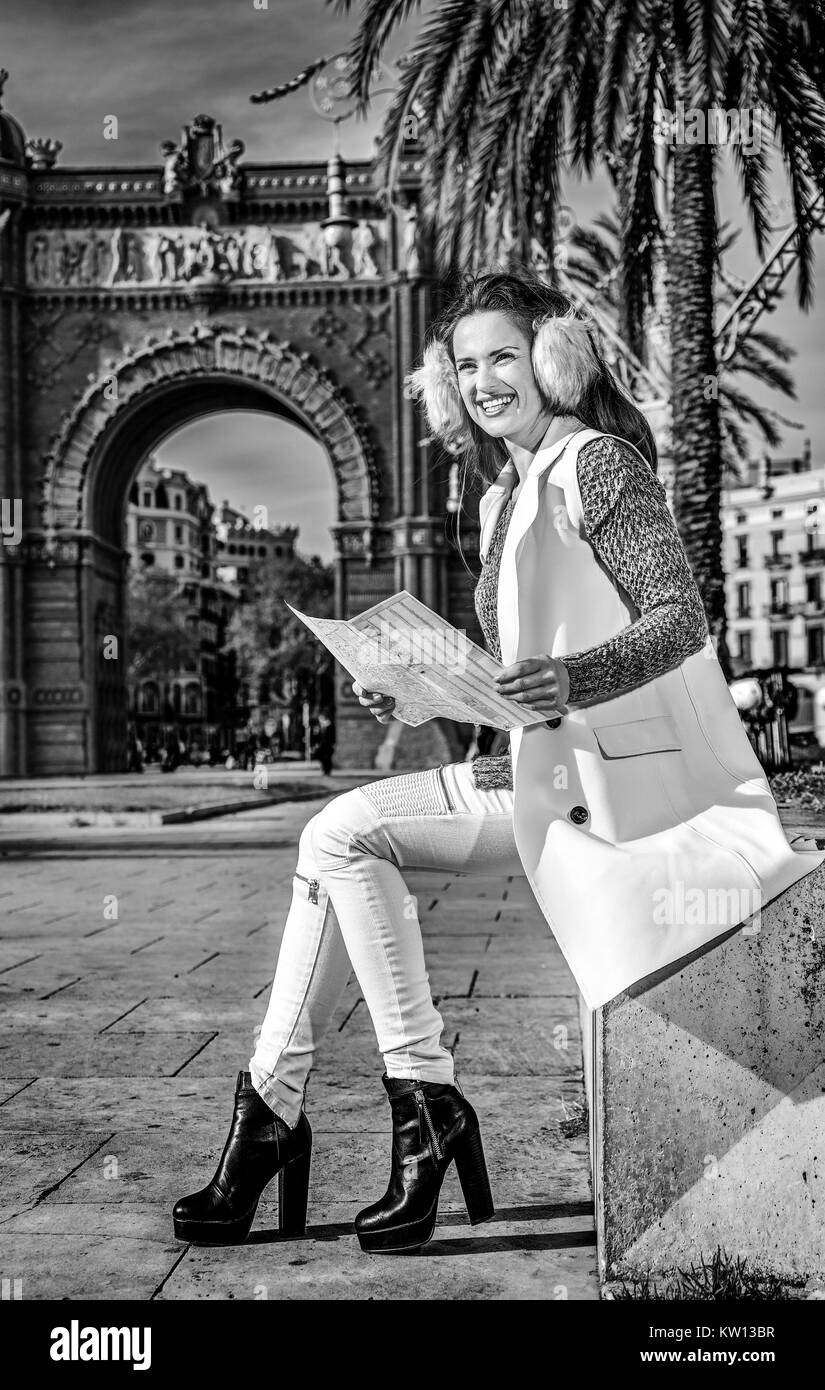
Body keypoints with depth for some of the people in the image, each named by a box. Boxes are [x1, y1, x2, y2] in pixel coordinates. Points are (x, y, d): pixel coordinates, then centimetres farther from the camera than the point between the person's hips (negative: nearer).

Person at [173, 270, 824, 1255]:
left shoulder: (598, 462, -7)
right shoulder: (501, 497, 18)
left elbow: (680, 620, -16)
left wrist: (568, 682, -32)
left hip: (625, 779, -8)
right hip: (551, 771, 8)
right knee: (338, 836, -4)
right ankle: (271, 1110, -3)